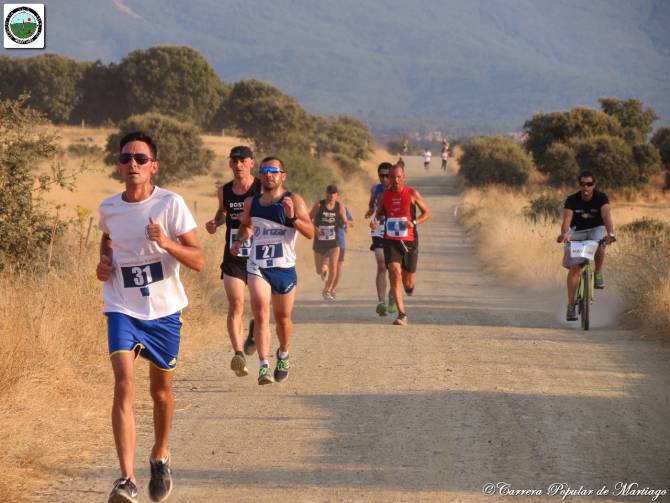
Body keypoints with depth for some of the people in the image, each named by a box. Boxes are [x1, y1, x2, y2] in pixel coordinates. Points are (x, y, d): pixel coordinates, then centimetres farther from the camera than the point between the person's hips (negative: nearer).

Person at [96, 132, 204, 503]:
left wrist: (165, 242, -27)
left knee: (161, 390, 14)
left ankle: (160, 457, 41)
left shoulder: (171, 204, -10)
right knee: (124, 386, -18)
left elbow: (198, 261, -11)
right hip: (122, 310, 0)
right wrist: (104, 263, 4)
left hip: (164, 310, 0)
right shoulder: (108, 208, 0)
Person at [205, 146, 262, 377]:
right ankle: (238, 354, -19)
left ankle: (254, 331, 42)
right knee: (235, 306, -12)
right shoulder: (224, 191, 5)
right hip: (233, 257, 2)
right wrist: (215, 223, 4)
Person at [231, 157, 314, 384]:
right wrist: (239, 240, 11)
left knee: (283, 318, 14)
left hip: (284, 268, -1)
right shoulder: (251, 203, 8)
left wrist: (293, 217, -31)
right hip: (257, 267, 1)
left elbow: (310, 233, -15)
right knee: (261, 313, -19)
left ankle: (283, 355, 42)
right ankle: (264, 365, -23)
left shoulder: (293, 201, -4)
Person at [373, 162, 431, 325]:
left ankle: (409, 286, 49)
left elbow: (427, 213, 4)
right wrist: (376, 221, -4)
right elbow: (379, 213, 20)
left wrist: (414, 222, -15)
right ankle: (402, 315, -19)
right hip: (390, 241, 1)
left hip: (409, 242, -1)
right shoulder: (384, 195, 4)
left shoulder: (412, 194, -3)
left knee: (408, 283, 8)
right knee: (395, 273, -20)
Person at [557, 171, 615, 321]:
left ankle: (598, 274, -10)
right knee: (574, 267, -10)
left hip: (596, 229, -1)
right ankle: (571, 305, -4)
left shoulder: (601, 198, -20)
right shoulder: (572, 200, -18)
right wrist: (564, 234, -55)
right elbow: (567, 219, -33)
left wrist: (610, 233, -55)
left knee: (599, 246, -37)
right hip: (577, 232, 1)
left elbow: (606, 216, -36)